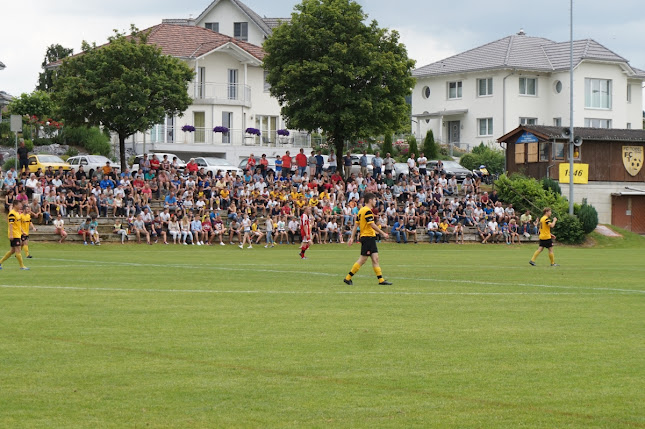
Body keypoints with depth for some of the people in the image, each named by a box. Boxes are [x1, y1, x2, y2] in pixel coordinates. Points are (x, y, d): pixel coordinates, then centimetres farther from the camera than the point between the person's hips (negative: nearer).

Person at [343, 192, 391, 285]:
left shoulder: (361, 210, 15)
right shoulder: (367, 211, -14)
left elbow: (356, 225, 14)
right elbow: (372, 225, -20)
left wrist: (352, 237, 14)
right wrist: (383, 233, -14)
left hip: (370, 238, 10)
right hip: (368, 237, -10)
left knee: (375, 259, 6)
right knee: (362, 260, -6)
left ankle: (381, 280, 5)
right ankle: (348, 278, 0)